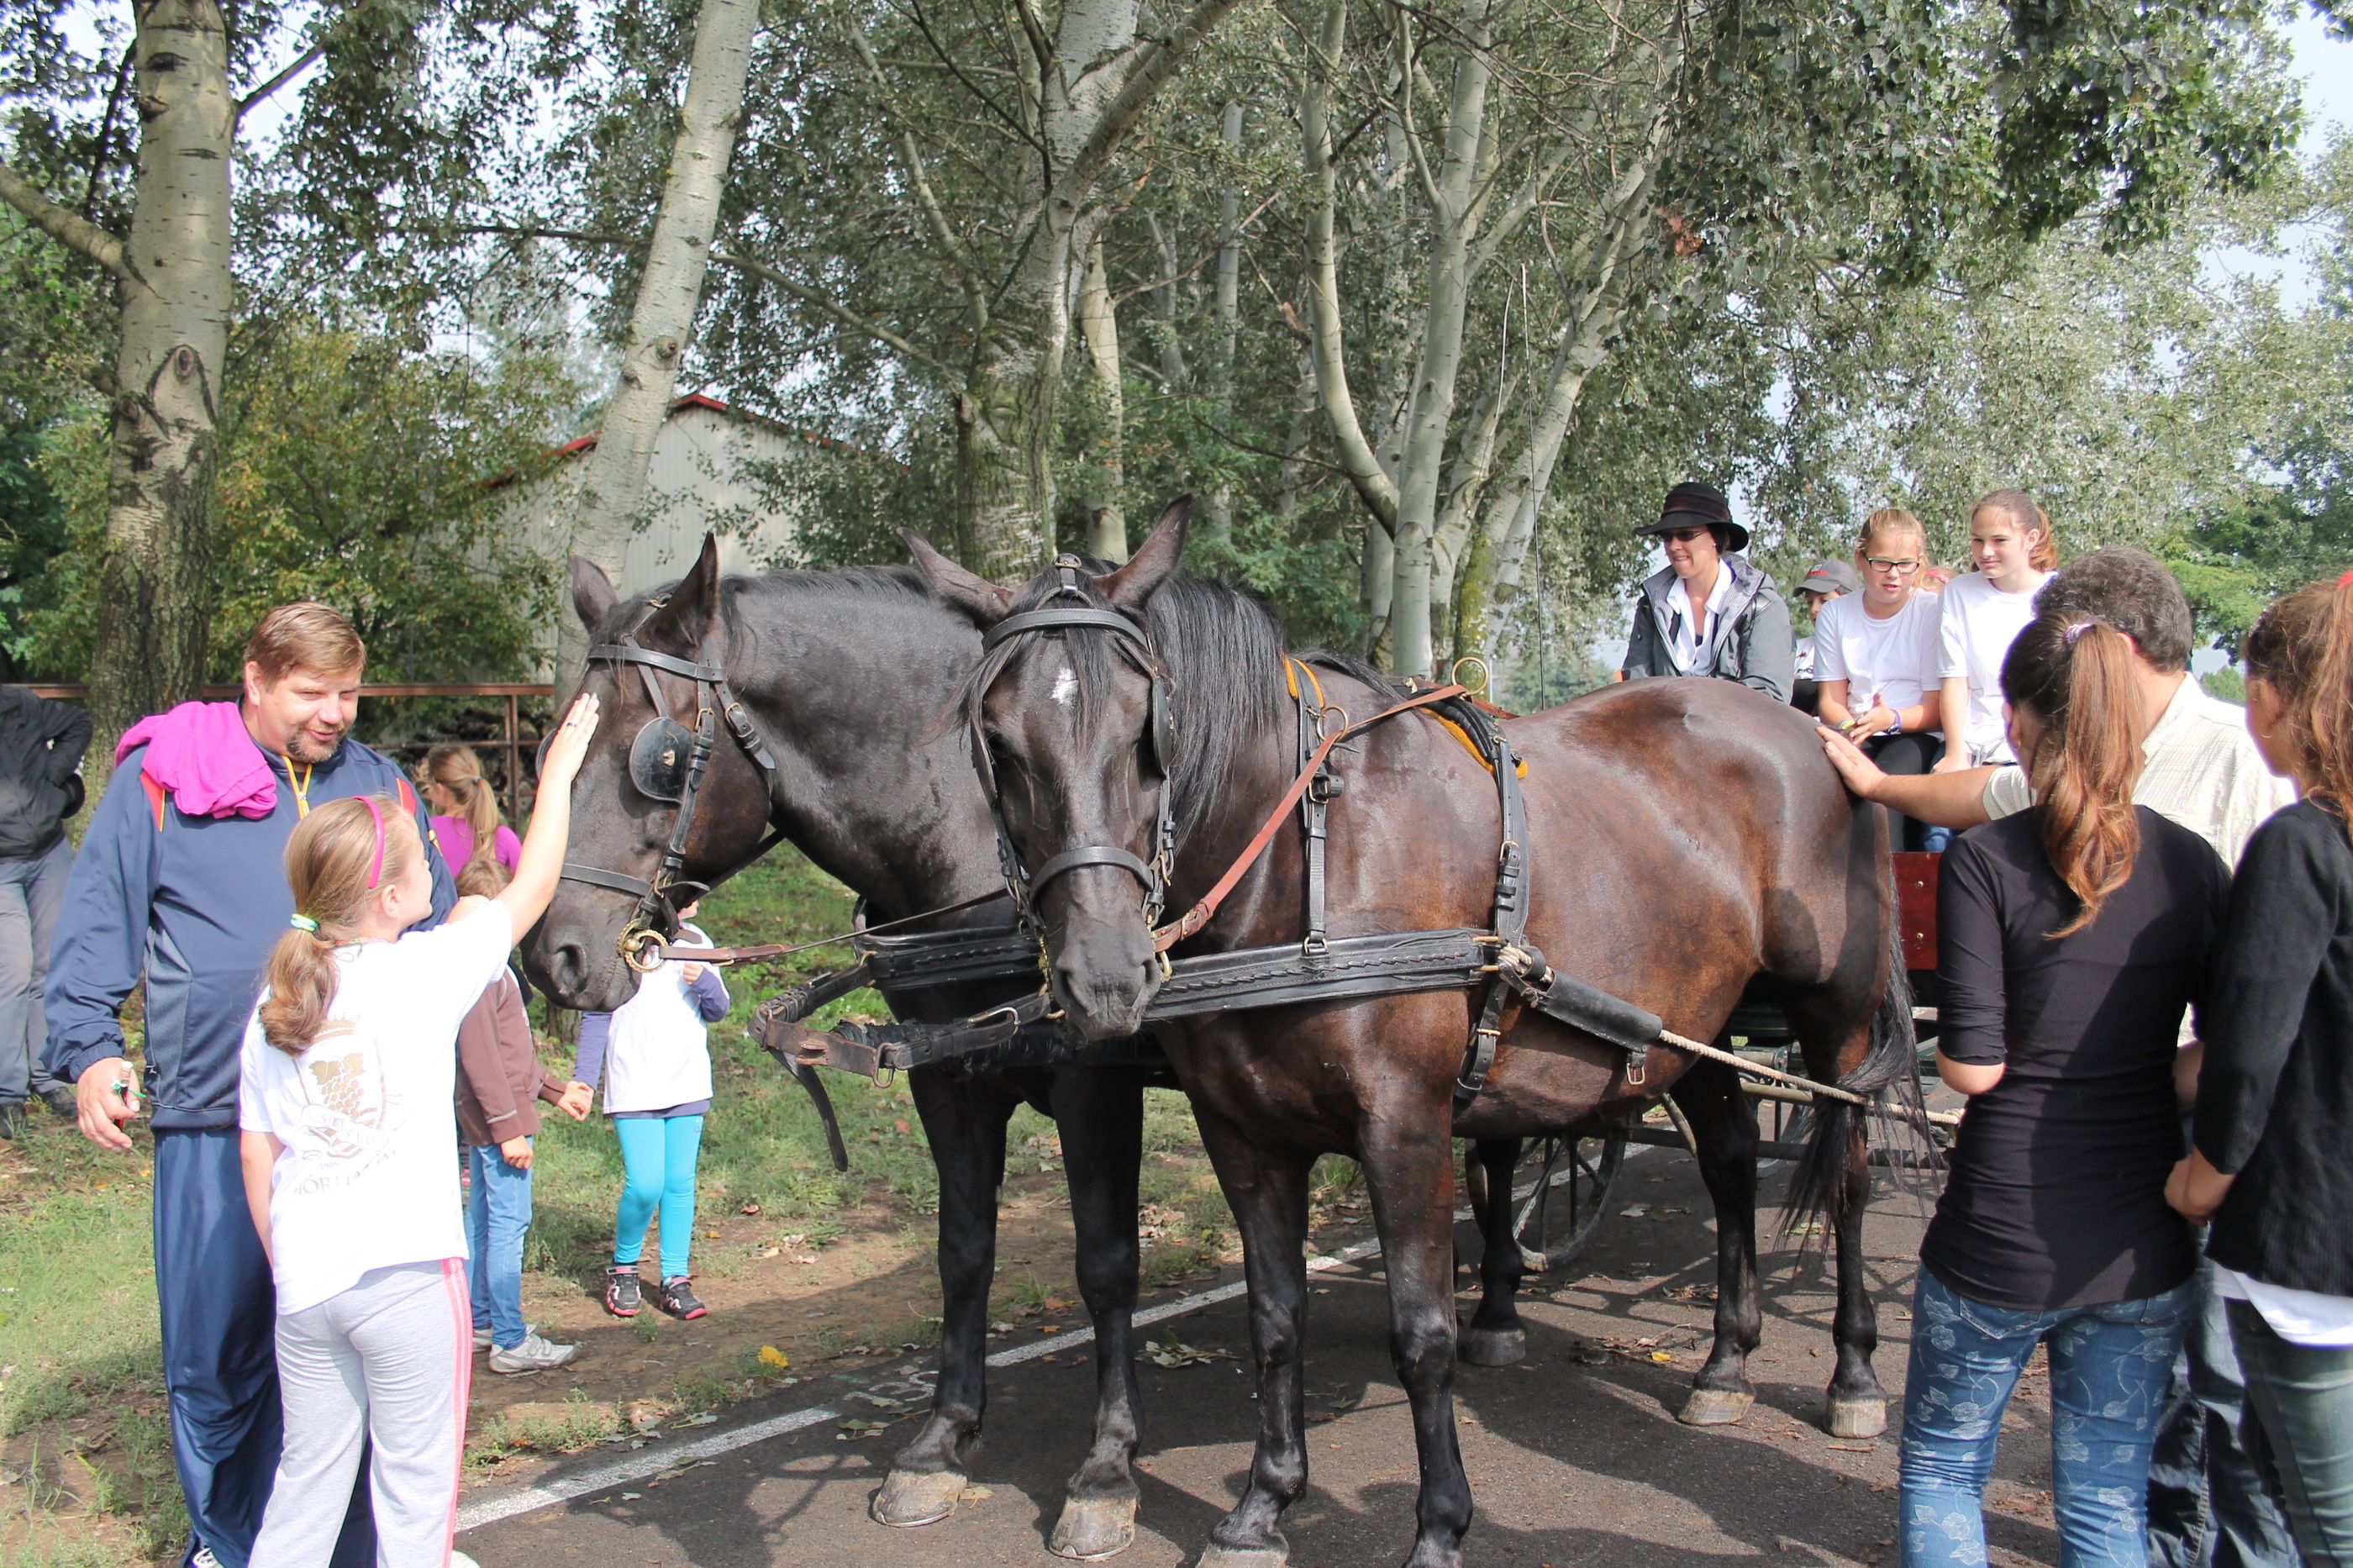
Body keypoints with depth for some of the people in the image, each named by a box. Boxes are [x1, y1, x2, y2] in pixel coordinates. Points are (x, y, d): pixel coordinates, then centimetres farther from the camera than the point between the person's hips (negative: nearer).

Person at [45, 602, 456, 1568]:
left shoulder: (382, 789, 11)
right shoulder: (161, 779, 3)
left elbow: (439, 924, 18)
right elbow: (94, 926, 2)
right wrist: (88, 1050, -11)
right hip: (214, 1121, -2)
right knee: (215, 1352, 7)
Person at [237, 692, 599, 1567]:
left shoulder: (274, 1008, 5)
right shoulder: (424, 972, -9)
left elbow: (255, 1151, 9)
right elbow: (532, 888, 1)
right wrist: (558, 775, 12)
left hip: (304, 1281, 5)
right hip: (407, 1270, -5)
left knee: (307, 1480, 17)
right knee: (415, 1485, 7)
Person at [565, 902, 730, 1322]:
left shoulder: (696, 943, 10)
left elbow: (718, 1011, 11)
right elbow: (595, 1015, 0)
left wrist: (704, 980, -10)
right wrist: (583, 1078, -5)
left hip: (688, 1086, 4)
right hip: (634, 1088, -4)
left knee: (680, 1184, 3)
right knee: (645, 1185, -11)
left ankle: (675, 1280, 14)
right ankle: (623, 1269, 13)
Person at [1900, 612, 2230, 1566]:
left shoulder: (1986, 861, -13)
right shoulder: (2193, 864, -2)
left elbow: (1973, 1066, -16)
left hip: (2000, 1239, -4)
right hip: (2147, 1244, 4)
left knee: (1941, 1468, 17)